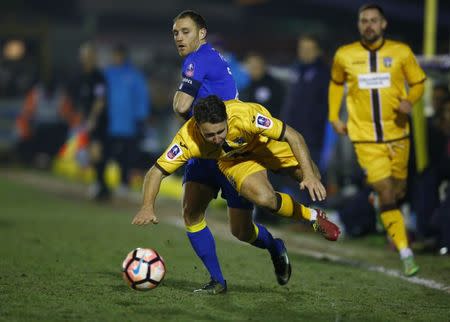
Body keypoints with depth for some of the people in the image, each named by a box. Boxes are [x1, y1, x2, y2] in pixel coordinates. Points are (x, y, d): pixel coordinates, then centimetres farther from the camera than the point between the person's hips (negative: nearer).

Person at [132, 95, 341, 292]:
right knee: (263, 198, -27)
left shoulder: (245, 115, -41)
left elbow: (293, 136, -33)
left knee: (312, 183, -13)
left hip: (267, 142, 0)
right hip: (235, 159, 0)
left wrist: (309, 175, -42)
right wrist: (148, 206, -45)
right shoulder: (188, 140, -36)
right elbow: (156, 172, -28)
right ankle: (312, 217, 4)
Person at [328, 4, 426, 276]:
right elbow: (336, 84, 18)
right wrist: (334, 117, 11)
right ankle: (405, 252, -12)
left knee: (398, 192, 11)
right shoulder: (344, 56, 0)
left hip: (397, 134, 2)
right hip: (365, 138, -1)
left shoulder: (401, 52, -2)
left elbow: (418, 82, 7)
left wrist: (410, 100, -14)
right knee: (385, 193, -12)